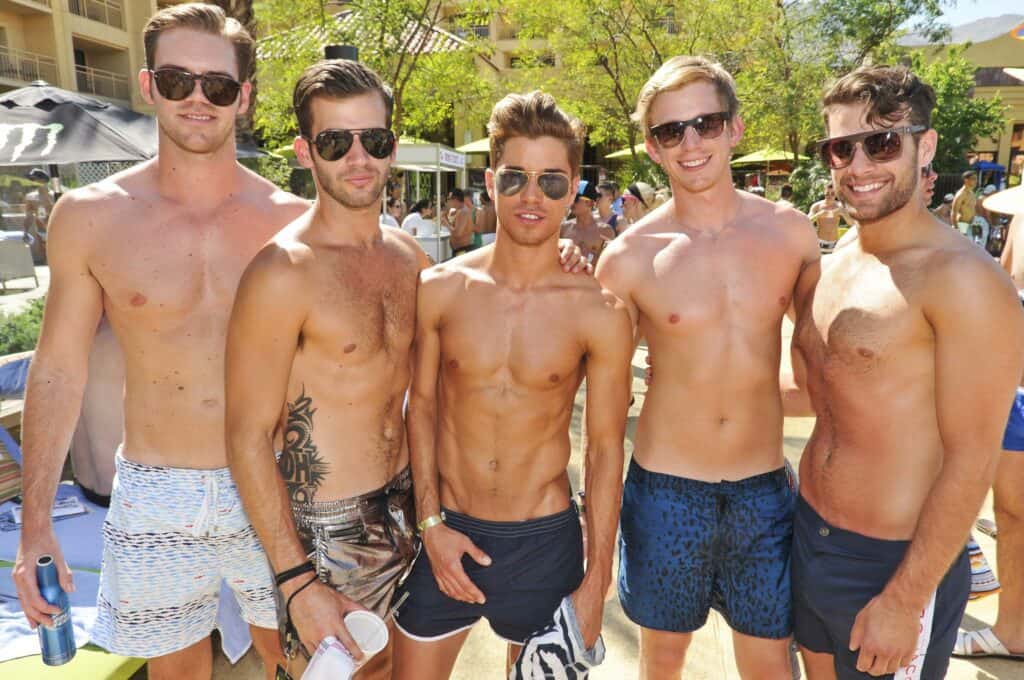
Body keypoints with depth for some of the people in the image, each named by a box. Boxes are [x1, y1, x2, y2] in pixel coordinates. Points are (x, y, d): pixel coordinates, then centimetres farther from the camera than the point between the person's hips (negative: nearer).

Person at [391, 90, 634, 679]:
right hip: (446, 536, 2)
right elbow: (423, 404, 3)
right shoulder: (440, 289, -7)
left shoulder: (600, 314, -11)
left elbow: (606, 446, -5)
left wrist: (597, 580, -2)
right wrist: (431, 522, -1)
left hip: (544, 541, -1)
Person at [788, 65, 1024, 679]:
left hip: (895, 564, -6)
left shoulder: (964, 280, -19)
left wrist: (903, 602, -16)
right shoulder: (828, 271, 3)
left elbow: (970, 461, -18)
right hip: (809, 538, 7)